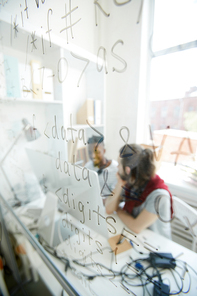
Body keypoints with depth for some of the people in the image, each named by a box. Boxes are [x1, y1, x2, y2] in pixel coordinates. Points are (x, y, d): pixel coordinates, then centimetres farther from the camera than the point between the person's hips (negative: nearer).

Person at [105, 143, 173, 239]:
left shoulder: (158, 195, -29)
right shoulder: (129, 182, -11)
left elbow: (136, 227, -24)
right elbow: (108, 210, -10)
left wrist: (118, 210, -9)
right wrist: (119, 185, -22)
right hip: (132, 234, 5)